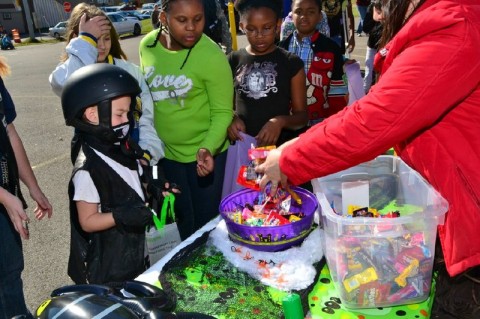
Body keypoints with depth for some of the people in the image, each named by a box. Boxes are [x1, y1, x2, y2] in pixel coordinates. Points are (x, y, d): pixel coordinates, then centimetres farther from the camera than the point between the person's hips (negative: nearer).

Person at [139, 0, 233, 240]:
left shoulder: (212, 56, -22)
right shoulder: (148, 45, -6)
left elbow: (223, 112, -17)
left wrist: (207, 148, -32)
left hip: (205, 153, -4)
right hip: (167, 153, 5)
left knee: (207, 222, 11)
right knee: (184, 222, 21)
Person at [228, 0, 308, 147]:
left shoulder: (292, 63, -1)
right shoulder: (234, 60, 4)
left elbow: (301, 115, 0)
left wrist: (280, 121, -19)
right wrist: (232, 118, -10)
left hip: (280, 146, -1)